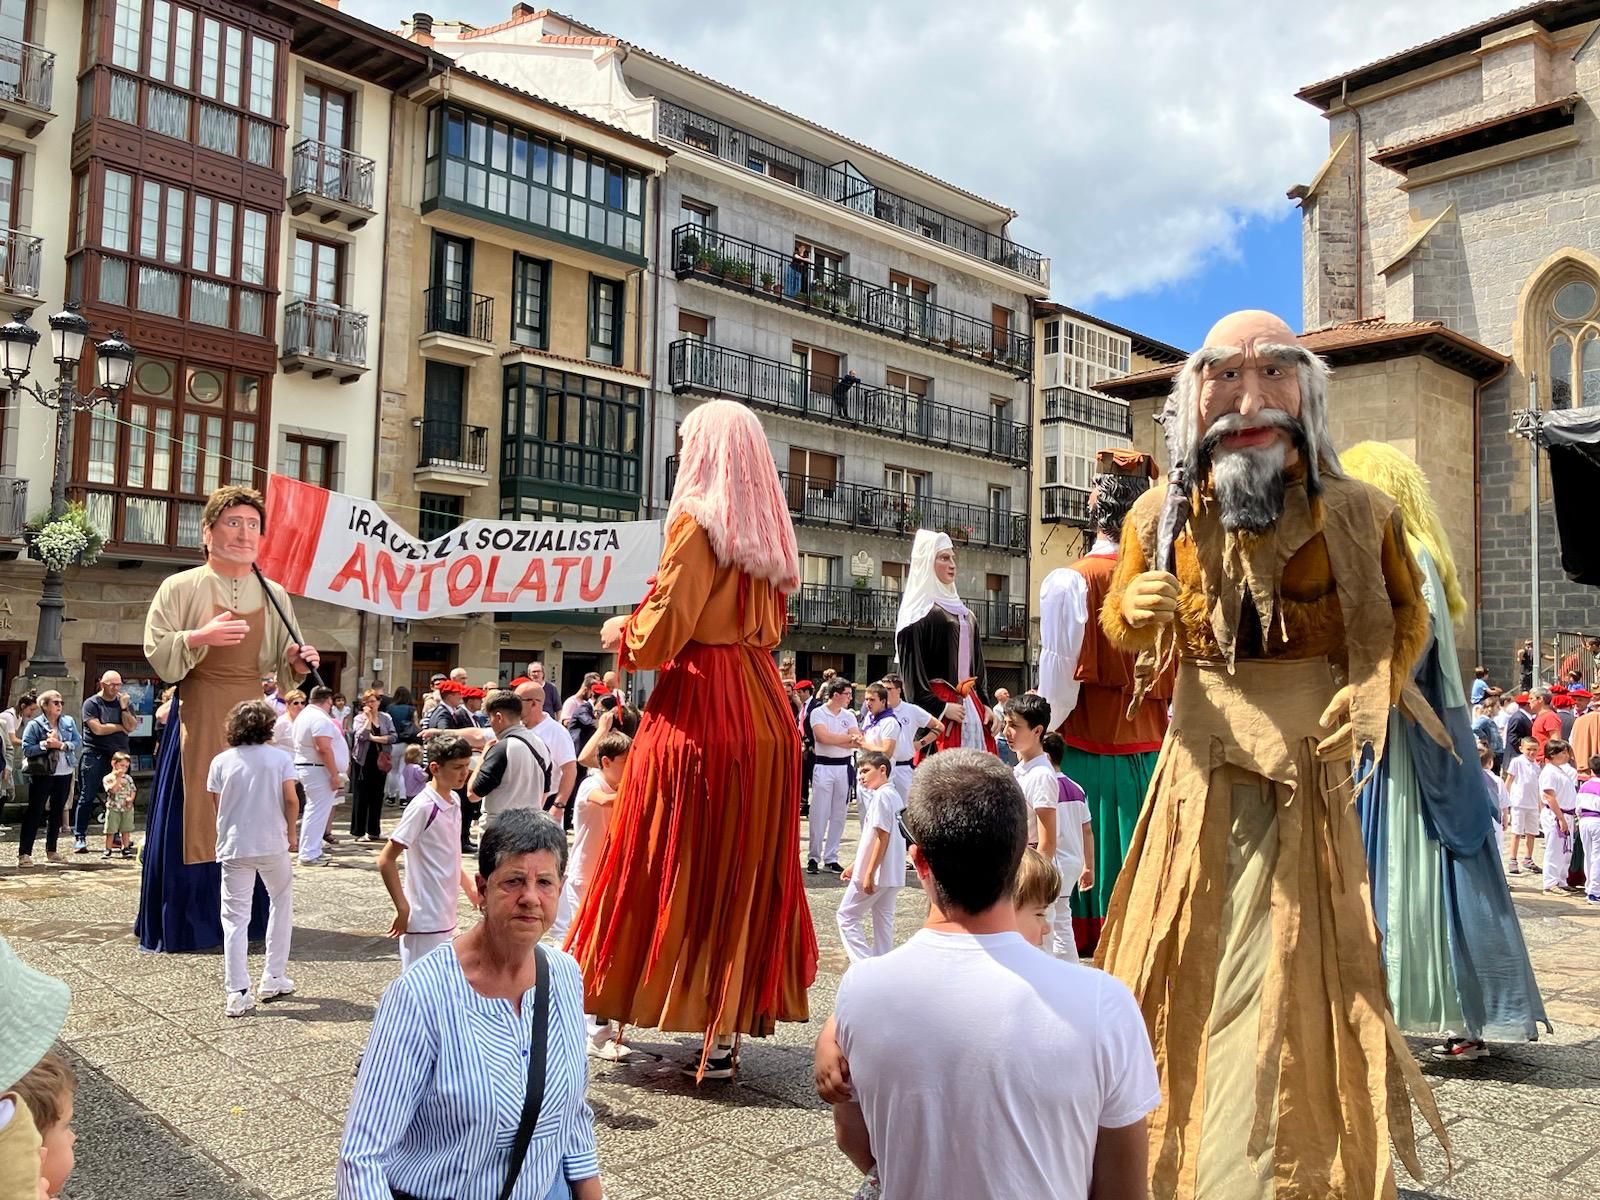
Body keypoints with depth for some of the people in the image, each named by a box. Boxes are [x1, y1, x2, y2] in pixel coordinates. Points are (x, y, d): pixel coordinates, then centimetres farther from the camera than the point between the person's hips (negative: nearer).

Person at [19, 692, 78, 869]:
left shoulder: (68, 722, 5)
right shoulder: (34, 725, -8)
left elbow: (76, 742, 2)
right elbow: (26, 749, -11)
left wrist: (62, 745, -15)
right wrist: (44, 744, -23)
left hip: (64, 773, 5)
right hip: (42, 775, -5)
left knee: (57, 812, 12)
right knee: (34, 812, -5)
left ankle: (51, 850, 23)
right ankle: (24, 853, -4)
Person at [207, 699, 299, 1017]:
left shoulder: (221, 761, 2)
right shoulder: (280, 758, -2)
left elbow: (219, 805, 6)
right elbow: (291, 800, -6)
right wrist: (291, 834, 8)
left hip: (234, 847, 1)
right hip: (273, 844, -1)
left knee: (235, 918, 4)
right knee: (282, 902, 19)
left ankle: (237, 994, -1)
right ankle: (273, 979, 19)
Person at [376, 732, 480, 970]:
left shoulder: (454, 801, 7)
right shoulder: (423, 807, -18)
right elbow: (386, 860, -18)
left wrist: (469, 885, 15)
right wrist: (403, 908, -17)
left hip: (445, 918, 8)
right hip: (424, 922, -8)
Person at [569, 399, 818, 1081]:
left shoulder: (695, 521, -8)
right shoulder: (769, 534, 12)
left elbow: (663, 632, -14)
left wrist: (620, 633, 6)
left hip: (698, 713, -6)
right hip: (765, 710, 6)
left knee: (678, 861, 2)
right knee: (749, 864, 8)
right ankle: (727, 1028, 15)